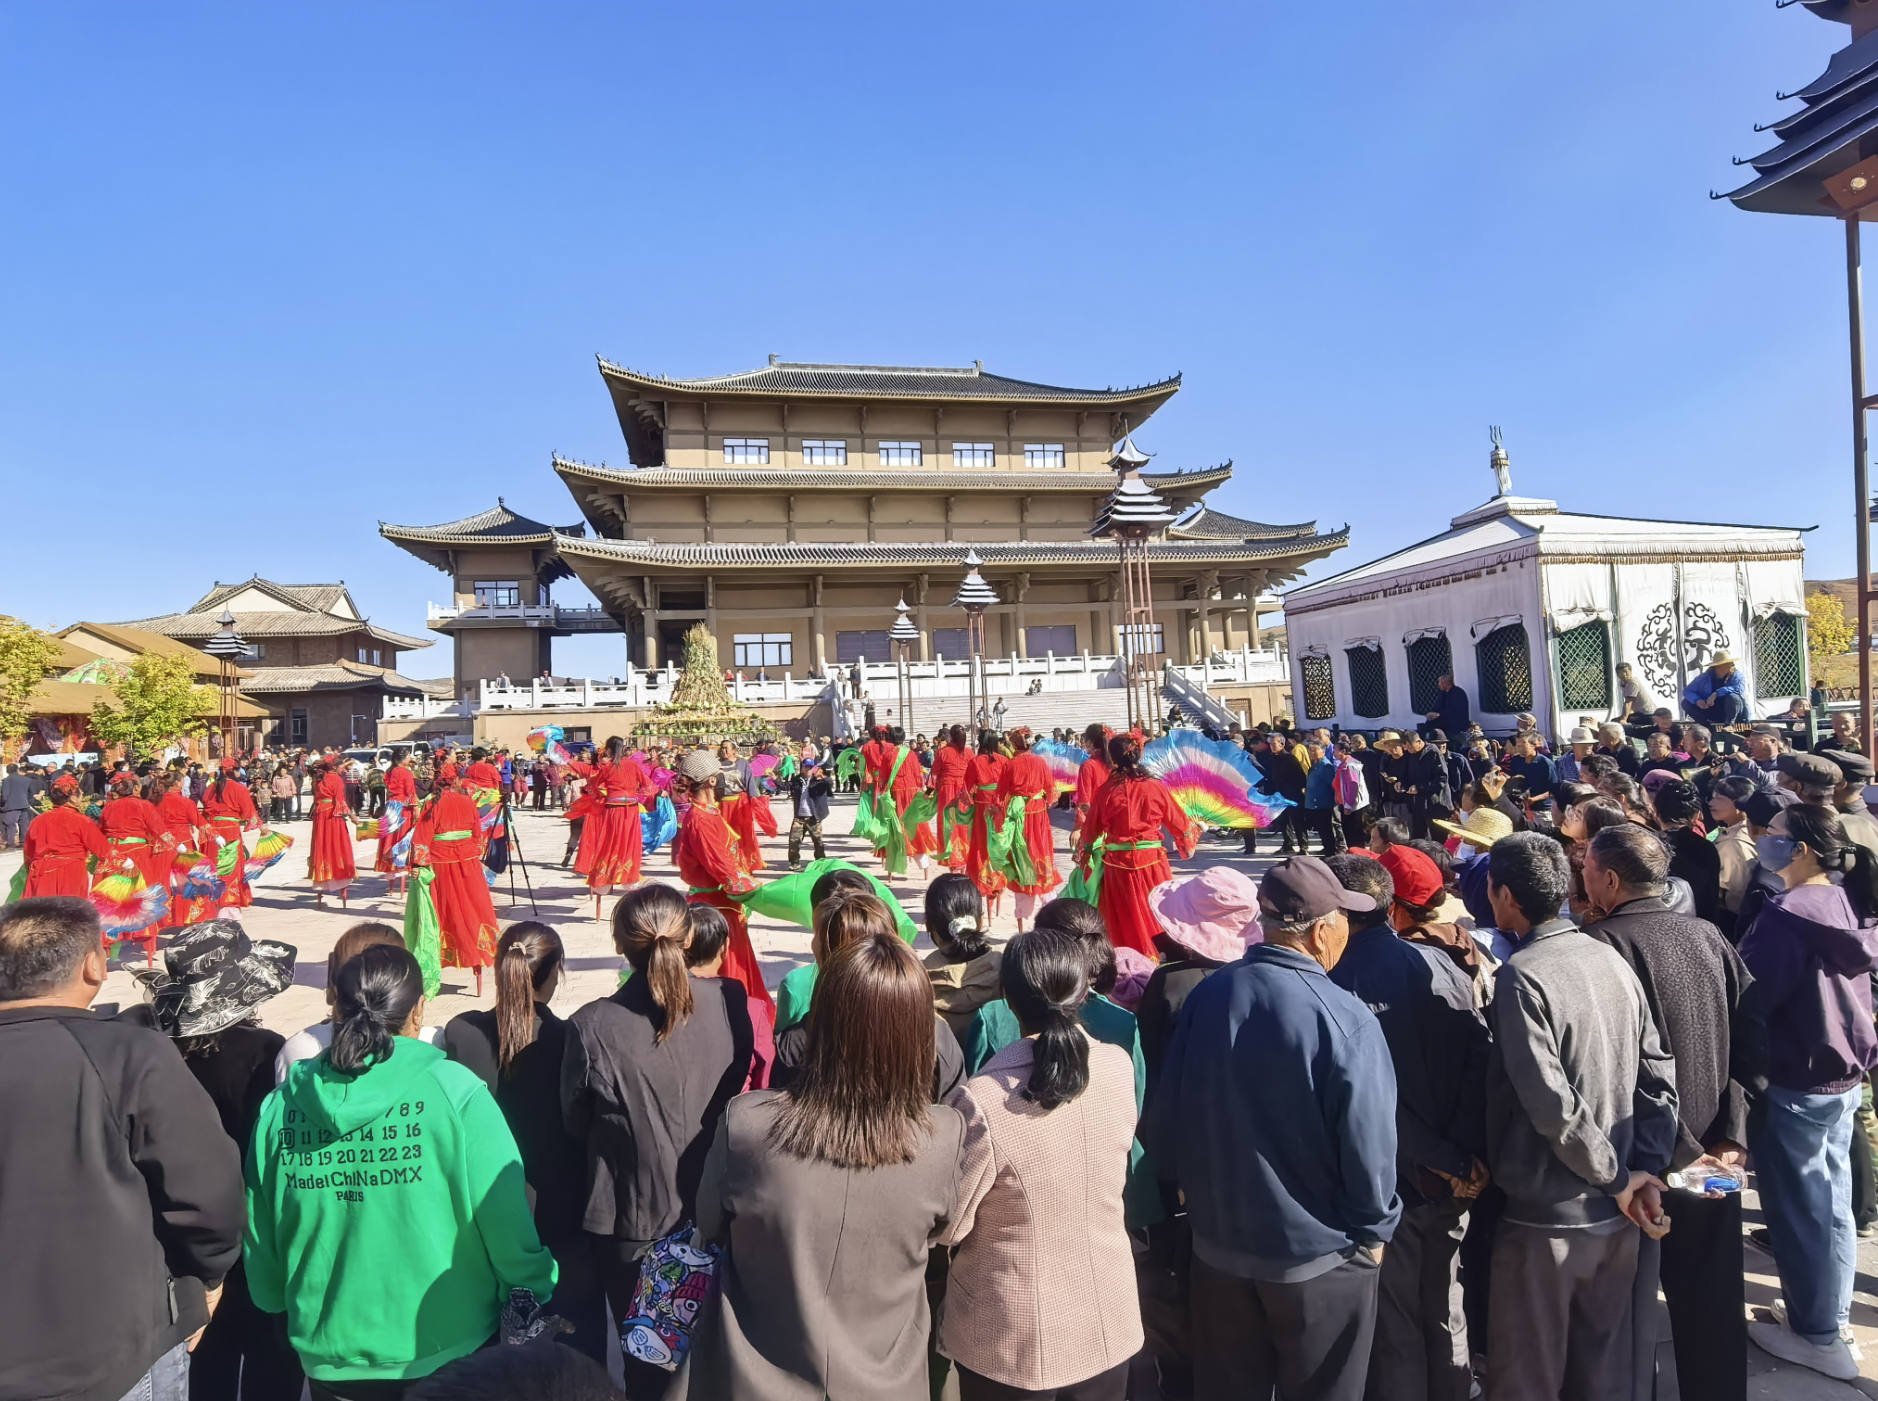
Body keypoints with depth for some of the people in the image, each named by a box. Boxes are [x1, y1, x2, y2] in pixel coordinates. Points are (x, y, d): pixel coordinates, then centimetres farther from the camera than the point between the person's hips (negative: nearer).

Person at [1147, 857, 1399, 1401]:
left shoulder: (1205, 997, -10)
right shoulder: (1344, 1020, -24)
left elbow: (1164, 1117, -2)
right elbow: (1368, 1148, -19)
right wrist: (1374, 1230, 1)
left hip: (1218, 1241, 4)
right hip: (1320, 1255, -4)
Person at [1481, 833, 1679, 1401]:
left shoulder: (1520, 975, -20)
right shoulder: (1610, 959, 0)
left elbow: (1551, 1102, -23)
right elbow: (1659, 1072, 1)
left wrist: (1618, 1179, -10)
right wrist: (1646, 1168, 0)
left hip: (1546, 1217, -7)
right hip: (1616, 1213, 7)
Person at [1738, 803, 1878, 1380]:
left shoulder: (1788, 913, -23)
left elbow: (1751, 995, -21)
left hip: (1794, 1080, -8)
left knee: (1799, 1204, 6)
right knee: (1830, 1197, 19)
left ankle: (1815, 1334, 20)